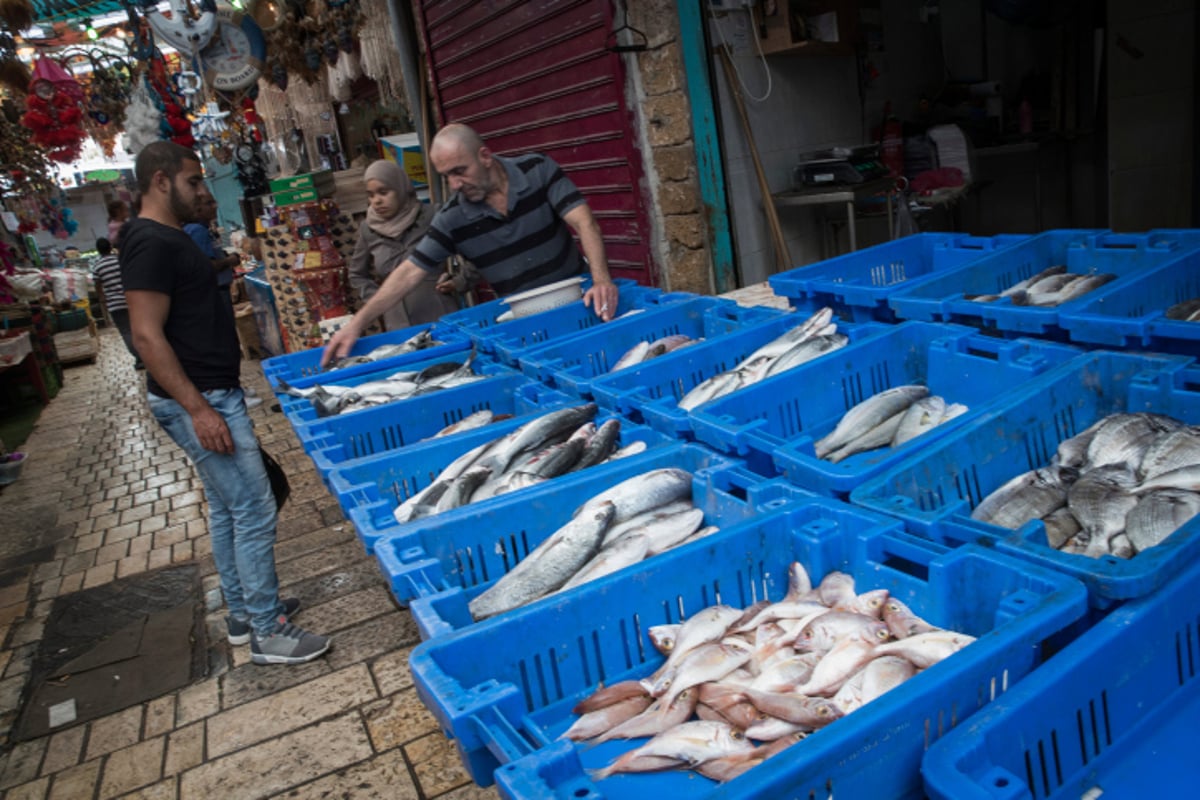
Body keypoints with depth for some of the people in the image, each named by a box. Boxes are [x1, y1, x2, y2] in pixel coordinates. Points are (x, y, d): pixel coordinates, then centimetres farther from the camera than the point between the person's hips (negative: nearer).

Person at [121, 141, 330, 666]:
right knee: (254, 513, -6)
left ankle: (243, 613, 30)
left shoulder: (169, 238, 14)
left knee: (225, 508, 17)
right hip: (198, 400, -11)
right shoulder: (151, 244, -17)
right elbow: (147, 336, -22)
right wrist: (198, 409, -25)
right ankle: (267, 633, 4)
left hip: (211, 394, 11)